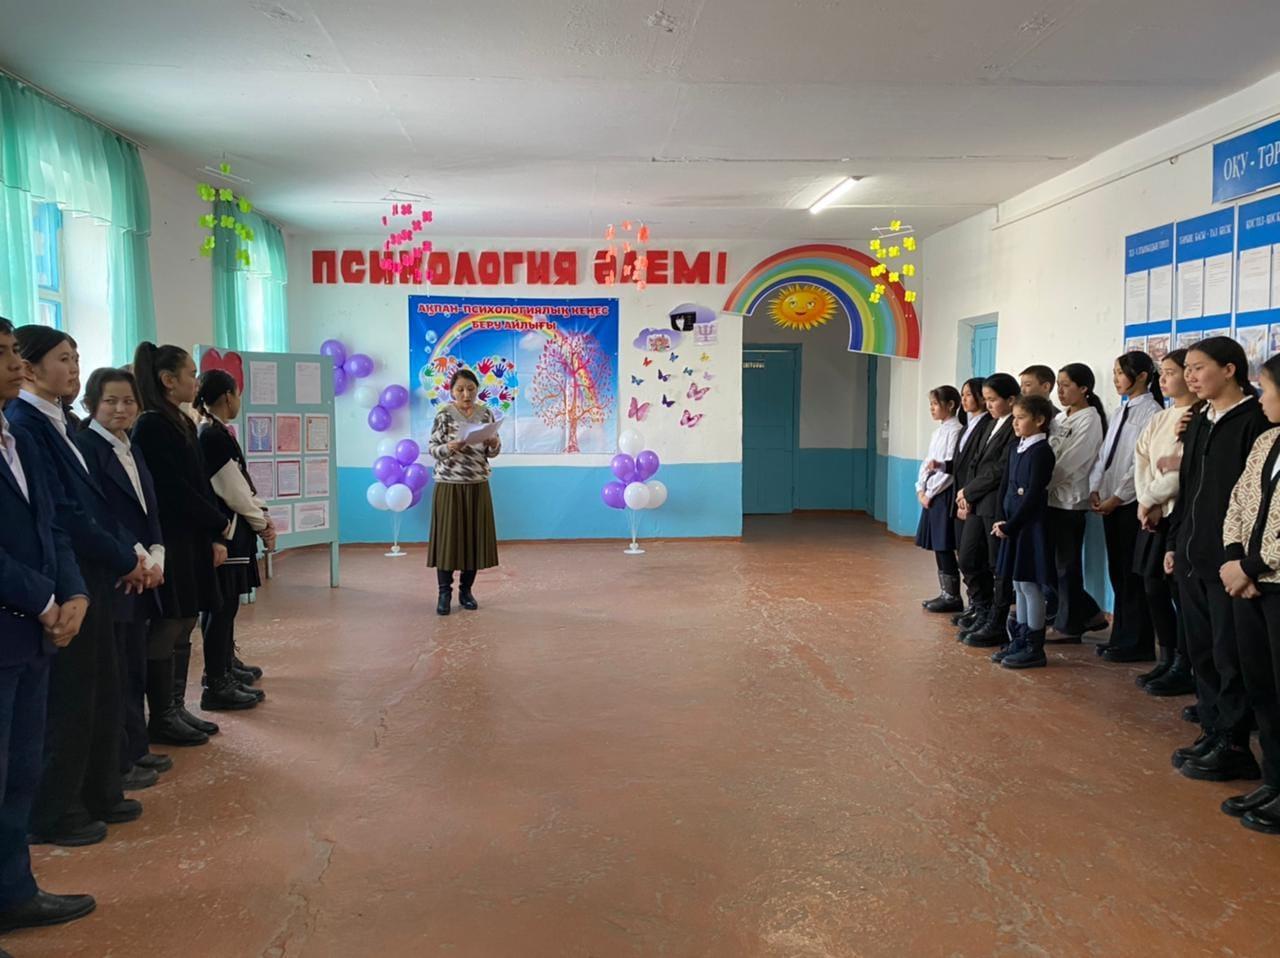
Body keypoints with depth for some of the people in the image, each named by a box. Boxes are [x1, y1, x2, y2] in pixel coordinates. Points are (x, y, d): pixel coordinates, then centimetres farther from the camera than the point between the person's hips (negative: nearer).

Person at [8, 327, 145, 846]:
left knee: (102, 690, 16)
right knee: (69, 697, 3)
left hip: (91, 578, 9)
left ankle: (99, 794, 30)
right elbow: (60, 514, -21)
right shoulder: (24, 424, -15)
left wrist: (131, 551, 0)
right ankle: (53, 814, 20)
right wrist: (126, 558, -12)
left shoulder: (55, 424, 12)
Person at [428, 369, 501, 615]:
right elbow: (433, 449, -7)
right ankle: (445, 593, 8)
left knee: (474, 536, 6)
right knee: (447, 536, -2)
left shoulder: (486, 413, 5)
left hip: (478, 485, 3)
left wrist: (494, 444, -16)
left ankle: (466, 590, 18)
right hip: (449, 485, -3)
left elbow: (492, 452, 7)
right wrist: (450, 447, -26)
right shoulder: (444, 414, -5)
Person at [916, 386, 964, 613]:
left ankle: (953, 597, 5)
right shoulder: (938, 430, 15)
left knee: (944, 547, -4)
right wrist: (920, 489, 3)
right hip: (930, 495, 9)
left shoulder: (955, 430, -12)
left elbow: (952, 467, -17)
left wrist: (930, 493, -14)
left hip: (944, 494, -8)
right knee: (937, 547, 11)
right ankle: (945, 593, 19)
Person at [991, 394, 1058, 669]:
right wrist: (1000, 520, 2)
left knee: (1030, 584, -2)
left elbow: (1033, 495, -17)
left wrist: (1009, 525, -15)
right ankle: (1020, 641, 23)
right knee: (1018, 584, 13)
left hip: (1031, 526, -8)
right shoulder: (1015, 449, 12)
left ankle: (1034, 648, 6)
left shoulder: (1041, 451, -13)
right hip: (1012, 525, 8)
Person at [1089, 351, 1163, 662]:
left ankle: (1136, 643, 8)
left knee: (1133, 574, -1)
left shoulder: (1151, 412, -10)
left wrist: (1117, 497, -14)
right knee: (1117, 573, 12)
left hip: (1133, 502, -8)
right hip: (1111, 502, 8)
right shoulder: (1121, 412, 15)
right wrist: (1095, 489, 1)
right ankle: (1121, 637, 20)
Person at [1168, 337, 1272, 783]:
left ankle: (1233, 745, 13)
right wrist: (1175, 543, 16)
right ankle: (1212, 734, 24)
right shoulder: (1197, 423, 14)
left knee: (1231, 657, 1)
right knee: (1201, 651, 13)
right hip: (1192, 558, 8)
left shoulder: (1255, 421, -11)